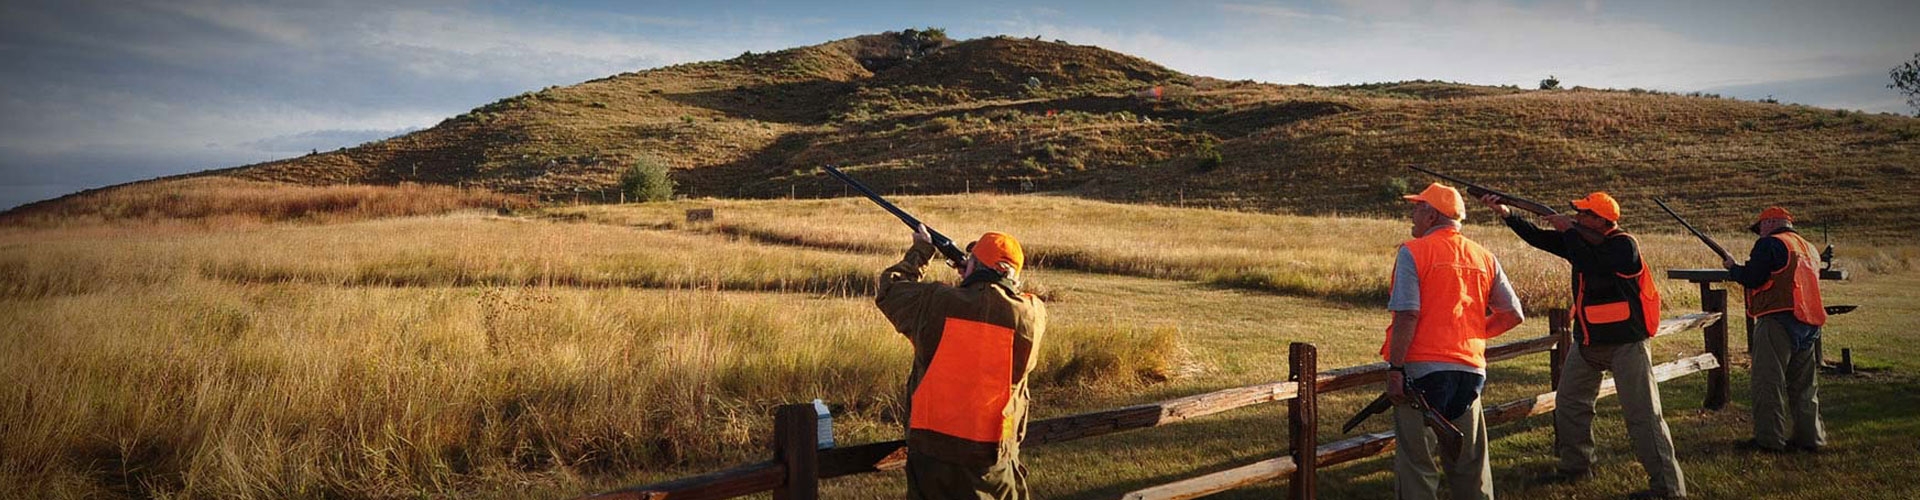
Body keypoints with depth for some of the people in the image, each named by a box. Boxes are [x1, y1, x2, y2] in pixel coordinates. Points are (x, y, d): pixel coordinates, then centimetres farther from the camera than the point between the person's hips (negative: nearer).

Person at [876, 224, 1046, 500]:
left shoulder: (935, 302, -10)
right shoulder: (1031, 316, -8)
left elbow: (890, 287, 10)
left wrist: (920, 252, 25)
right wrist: (973, 281, 25)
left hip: (930, 451, 0)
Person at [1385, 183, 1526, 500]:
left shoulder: (1412, 252, -7)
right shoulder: (1484, 258, 10)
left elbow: (1407, 315, -15)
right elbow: (1513, 315, 10)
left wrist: (1395, 368, -13)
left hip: (1422, 369, -5)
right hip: (1470, 368, 5)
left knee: (1416, 462, 1)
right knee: (1470, 462, 17)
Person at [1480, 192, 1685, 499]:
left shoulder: (1623, 245, -17)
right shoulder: (1581, 240, 6)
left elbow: (1588, 266, -31)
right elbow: (1539, 238, 7)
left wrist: (1569, 230, -20)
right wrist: (1506, 214, -4)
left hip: (1625, 343, -9)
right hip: (1587, 342, 9)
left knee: (1643, 414, -9)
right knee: (1569, 404, 15)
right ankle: (1575, 466, 30)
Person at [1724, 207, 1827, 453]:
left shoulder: (1770, 244, -7)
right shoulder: (1809, 248, 19)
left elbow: (1752, 279, -13)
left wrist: (1733, 266, 6)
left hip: (1777, 321, -8)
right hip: (1808, 325, 8)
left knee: (1768, 382, -4)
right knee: (1804, 385, 15)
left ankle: (1768, 439, -5)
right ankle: (1810, 437, 17)